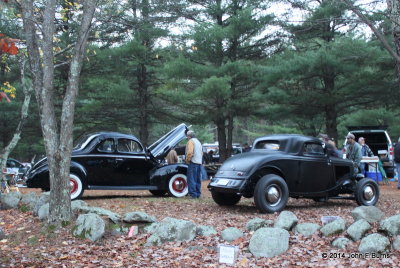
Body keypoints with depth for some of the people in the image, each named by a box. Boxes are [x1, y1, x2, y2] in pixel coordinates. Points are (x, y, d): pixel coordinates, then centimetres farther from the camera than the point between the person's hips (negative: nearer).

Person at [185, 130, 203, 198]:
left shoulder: (190, 141, -6)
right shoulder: (198, 142, 23)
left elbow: (190, 152, -18)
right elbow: (201, 153, 23)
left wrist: (187, 160, -7)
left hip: (193, 162, -9)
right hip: (199, 162, 9)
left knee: (191, 179, -7)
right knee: (198, 179, 11)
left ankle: (193, 194, -11)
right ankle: (198, 194, 13)